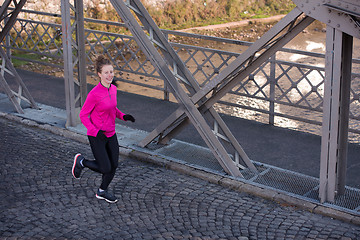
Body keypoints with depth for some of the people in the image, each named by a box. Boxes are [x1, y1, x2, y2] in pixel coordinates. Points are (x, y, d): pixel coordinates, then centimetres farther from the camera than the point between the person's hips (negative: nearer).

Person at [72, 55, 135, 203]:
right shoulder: (94, 94, -22)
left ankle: (102, 191, 34)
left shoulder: (113, 89, 0)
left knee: (114, 166, 11)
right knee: (105, 169, -2)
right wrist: (96, 132, -23)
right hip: (96, 137, -7)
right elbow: (83, 115, -14)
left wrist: (123, 116, -1)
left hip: (110, 134, 7)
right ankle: (81, 161, 24)